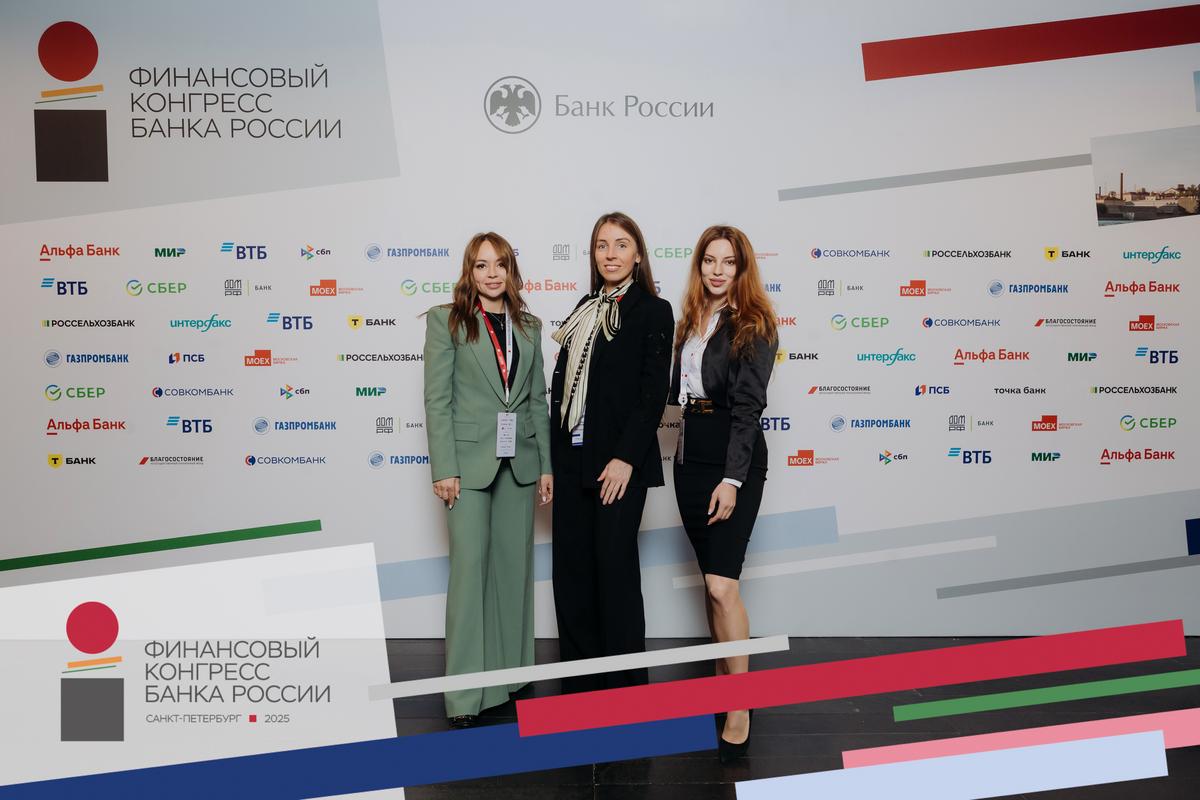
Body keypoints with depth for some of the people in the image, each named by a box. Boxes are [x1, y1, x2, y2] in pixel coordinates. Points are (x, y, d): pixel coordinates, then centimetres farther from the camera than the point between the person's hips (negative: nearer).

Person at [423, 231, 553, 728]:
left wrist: (546, 464, 7)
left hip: (520, 462, 5)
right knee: (470, 568, -5)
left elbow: (538, 399, 12)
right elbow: (437, 399, -5)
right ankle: (465, 695, 3)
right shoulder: (446, 320, 0)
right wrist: (444, 469, -12)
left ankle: (512, 674, 23)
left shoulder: (529, 327, 12)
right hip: (470, 460, -4)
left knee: (515, 567, 10)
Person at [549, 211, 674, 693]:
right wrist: (552, 457, 8)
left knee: (615, 566, 0)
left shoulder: (653, 311, -3)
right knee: (571, 567, 9)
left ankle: (625, 684, 13)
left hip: (619, 460, -6)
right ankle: (578, 677, 22)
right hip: (571, 457, 6)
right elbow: (561, 383, 13)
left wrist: (626, 458, -17)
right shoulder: (585, 310, 15)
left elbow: (654, 393, -10)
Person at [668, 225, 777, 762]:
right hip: (690, 454, 7)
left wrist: (732, 479, -20)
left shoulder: (753, 325, -6)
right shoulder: (691, 322, 13)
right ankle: (721, 676, 26)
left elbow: (748, 405, -14)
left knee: (721, 582, -12)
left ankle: (740, 709, -3)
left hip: (732, 459, -7)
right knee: (710, 577, 13)